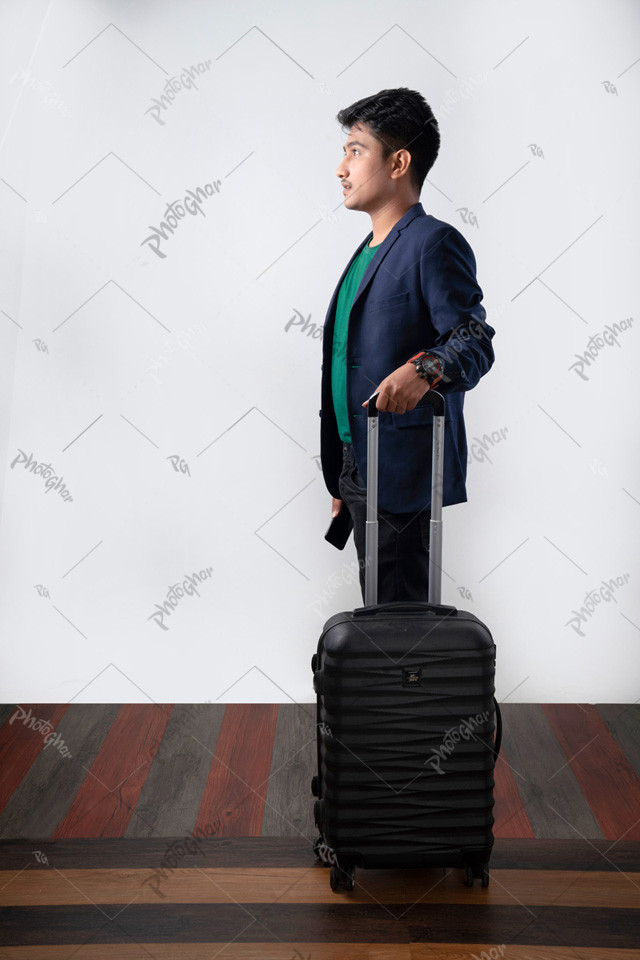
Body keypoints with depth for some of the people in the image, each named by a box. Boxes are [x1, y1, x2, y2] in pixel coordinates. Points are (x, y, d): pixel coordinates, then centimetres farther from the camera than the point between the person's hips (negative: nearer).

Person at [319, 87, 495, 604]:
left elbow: (474, 342, -17)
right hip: (358, 468, 9)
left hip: (403, 473, -9)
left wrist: (424, 369, -40)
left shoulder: (435, 243, -9)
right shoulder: (369, 251, 20)